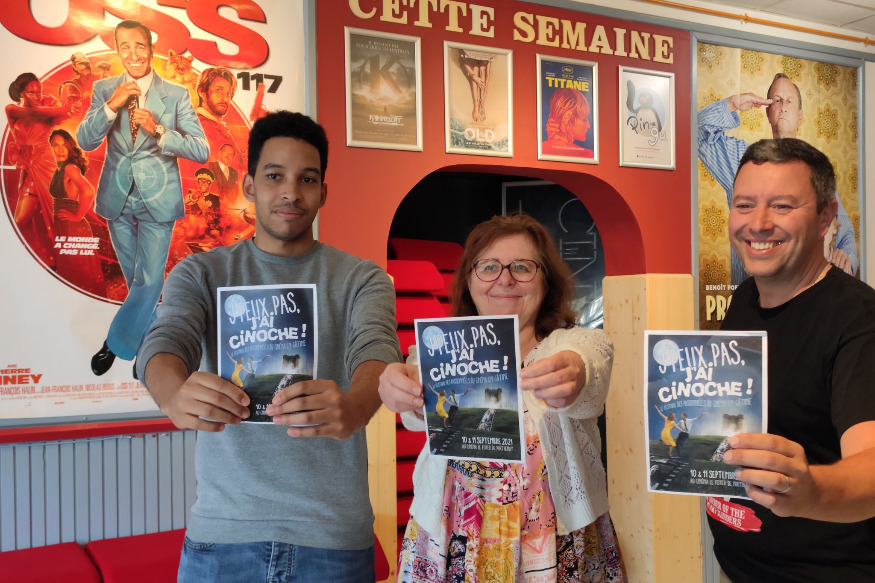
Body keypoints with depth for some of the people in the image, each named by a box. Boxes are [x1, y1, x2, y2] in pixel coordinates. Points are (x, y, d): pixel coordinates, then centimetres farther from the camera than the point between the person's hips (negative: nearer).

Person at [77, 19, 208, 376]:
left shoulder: (177, 95, -8)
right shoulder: (104, 90, -1)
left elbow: (201, 151, -13)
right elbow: (85, 141, -7)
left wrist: (158, 130, -26)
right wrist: (112, 105, -21)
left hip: (157, 199, -3)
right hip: (117, 198, 3)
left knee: (148, 279, -2)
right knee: (135, 278, 18)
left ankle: (116, 342, 17)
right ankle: (148, 336, 39)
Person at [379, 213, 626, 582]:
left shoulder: (581, 346, -3)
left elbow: (587, 391, -27)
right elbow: (423, 408, -20)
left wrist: (573, 377, -51)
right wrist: (402, 387, -44)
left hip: (557, 550, 0)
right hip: (452, 549, 1)